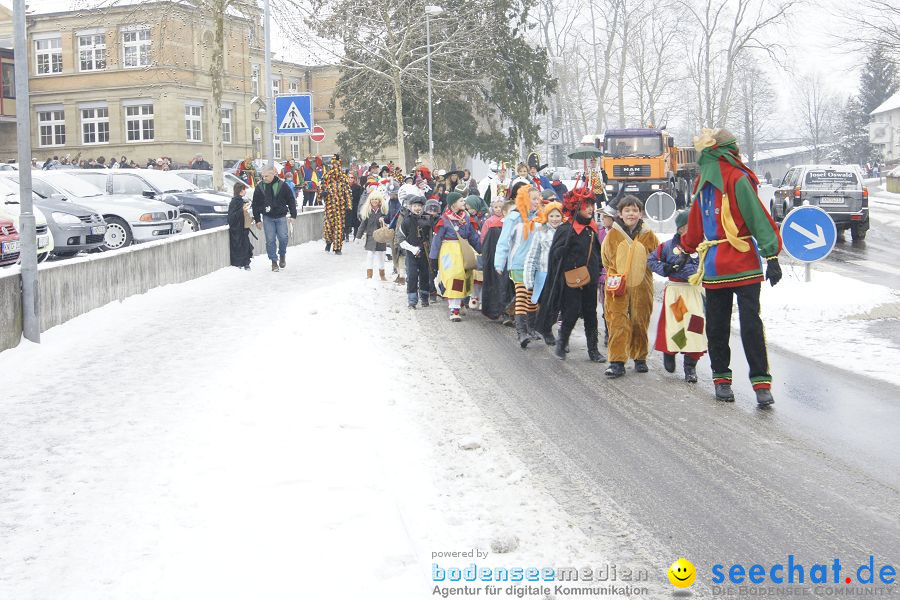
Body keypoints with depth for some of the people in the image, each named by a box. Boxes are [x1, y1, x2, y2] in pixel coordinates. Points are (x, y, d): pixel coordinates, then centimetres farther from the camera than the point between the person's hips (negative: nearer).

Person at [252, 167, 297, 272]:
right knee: (270, 240, -1)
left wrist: (293, 215, -3)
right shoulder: (259, 188, 1)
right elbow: (255, 205, 7)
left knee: (283, 238, -4)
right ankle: (274, 261, 8)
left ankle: (282, 255, 22)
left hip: (281, 217, -1)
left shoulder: (282, 185, -4)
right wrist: (257, 220, 4)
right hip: (267, 218, 1)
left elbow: (291, 201, 2)